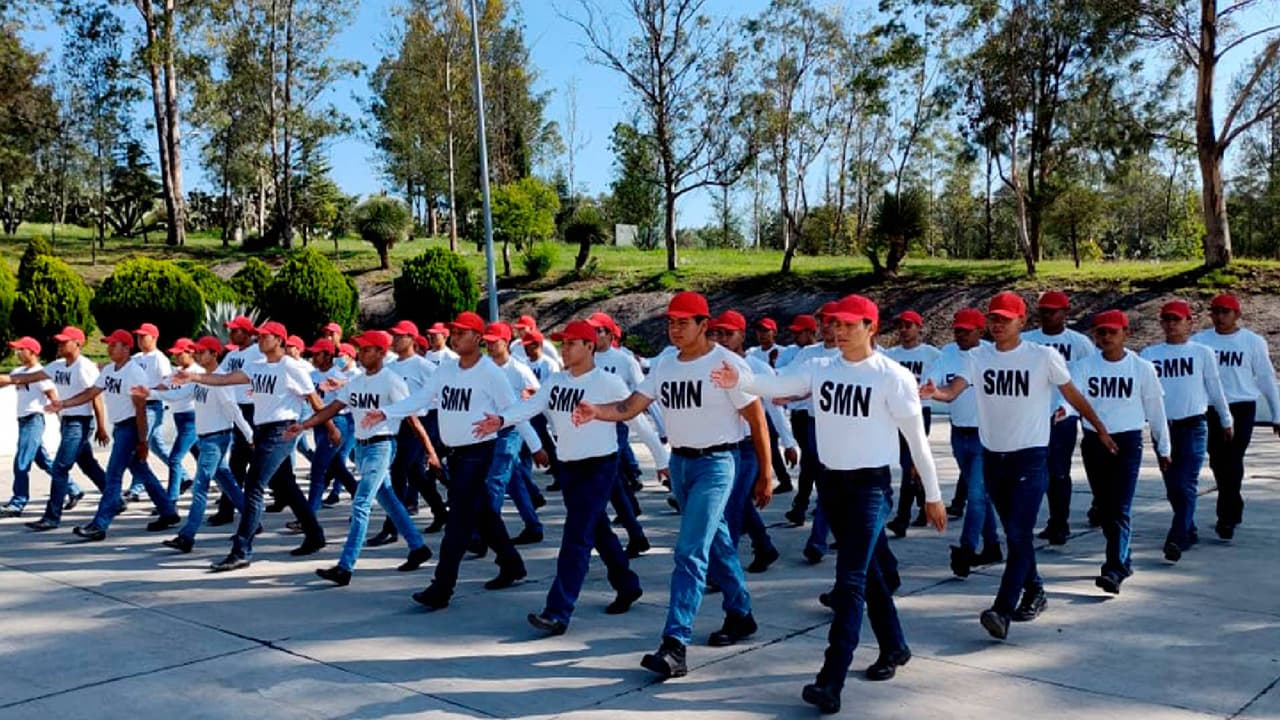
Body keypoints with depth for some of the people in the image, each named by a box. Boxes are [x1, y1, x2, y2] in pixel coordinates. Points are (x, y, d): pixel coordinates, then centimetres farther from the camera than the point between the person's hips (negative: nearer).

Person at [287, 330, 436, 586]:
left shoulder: (392, 381, -12)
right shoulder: (356, 381, 10)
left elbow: (412, 418, -12)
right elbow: (332, 408, 8)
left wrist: (430, 450, -10)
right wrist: (303, 425, -4)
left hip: (381, 446, -8)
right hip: (360, 445, 8)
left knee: (360, 505, -12)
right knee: (388, 500, 16)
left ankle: (345, 568, -13)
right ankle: (418, 548, 29)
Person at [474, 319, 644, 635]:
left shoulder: (608, 382, -12)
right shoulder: (555, 380, 4)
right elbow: (532, 405, -10)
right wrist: (502, 419, -29)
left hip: (599, 467, -7)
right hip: (567, 466, 7)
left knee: (576, 538, -12)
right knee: (598, 531, 19)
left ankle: (558, 612, -13)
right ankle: (627, 586, 38)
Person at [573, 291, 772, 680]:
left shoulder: (726, 363, -13)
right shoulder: (664, 366, 5)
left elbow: (757, 420, -9)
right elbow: (630, 406, -2)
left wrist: (765, 474, -7)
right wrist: (596, 411, -23)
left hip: (715, 464, -7)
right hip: (680, 462, 7)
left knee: (689, 552, -13)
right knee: (715, 543, 19)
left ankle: (675, 646, -14)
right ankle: (740, 615, 37)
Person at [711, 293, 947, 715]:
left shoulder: (892, 376, -11)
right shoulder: (820, 369, 2)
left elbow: (917, 438, -6)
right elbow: (776, 386, -11)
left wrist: (932, 495, -2)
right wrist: (740, 380, -32)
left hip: (870, 486, -5)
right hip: (831, 482, 5)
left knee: (850, 580, -11)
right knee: (867, 571, 19)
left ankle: (832, 680, -11)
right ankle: (894, 647, 38)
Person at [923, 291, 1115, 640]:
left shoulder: (1044, 357, -6)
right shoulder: (977, 357, 2)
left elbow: (1073, 395, 6)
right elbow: (953, 390, -14)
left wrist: (1100, 429, 14)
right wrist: (936, 393, -37)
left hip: (1030, 457, -4)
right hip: (992, 455, 4)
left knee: (1018, 532, -12)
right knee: (1014, 532, 16)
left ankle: (1002, 610, -15)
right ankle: (1034, 591, 34)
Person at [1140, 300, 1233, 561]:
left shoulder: (1202, 352, 2)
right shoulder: (1149, 354, 4)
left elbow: (1215, 389, 11)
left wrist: (1226, 421, 20)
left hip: (1193, 425, -2)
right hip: (1162, 427, 3)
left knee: (1187, 485, -12)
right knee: (1172, 487, 10)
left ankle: (1176, 541, -16)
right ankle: (1189, 532, 29)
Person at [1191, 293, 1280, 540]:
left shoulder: (1253, 342, 1)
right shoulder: (1199, 341, 2)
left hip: (1242, 408, -2)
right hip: (1210, 409, 2)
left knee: (1232, 461, -9)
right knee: (1217, 462, 9)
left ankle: (1226, 517, -1)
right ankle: (1234, 508, 30)